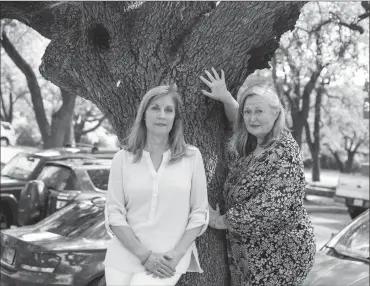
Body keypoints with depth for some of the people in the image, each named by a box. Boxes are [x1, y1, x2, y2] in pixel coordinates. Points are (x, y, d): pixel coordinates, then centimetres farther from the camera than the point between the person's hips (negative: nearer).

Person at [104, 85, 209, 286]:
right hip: (125, 255, 2)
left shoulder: (192, 157, 1)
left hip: (169, 259, -1)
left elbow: (199, 213, 3)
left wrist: (177, 253, -9)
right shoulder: (123, 159, 2)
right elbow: (114, 214, -2)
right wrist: (145, 255, -11)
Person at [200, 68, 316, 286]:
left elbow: (273, 207, -27)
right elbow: (241, 122, 26)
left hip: (280, 254, -8)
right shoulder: (252, 143, 3)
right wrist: (225, 97, 6)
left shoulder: (284, 153, -21)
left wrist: (222, 221, -15)